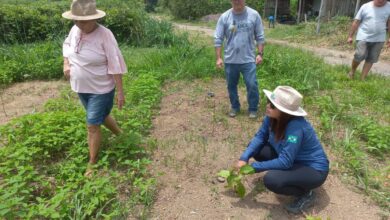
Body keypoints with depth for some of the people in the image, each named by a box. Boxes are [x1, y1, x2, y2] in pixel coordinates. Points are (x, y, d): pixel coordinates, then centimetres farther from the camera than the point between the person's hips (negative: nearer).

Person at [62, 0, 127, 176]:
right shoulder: (75, 30, -3)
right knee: (101, 117, 23)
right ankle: (120, 135, 49)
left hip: (101, 90, -7)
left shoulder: (104, 35, -22)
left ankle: (92, 162, 19)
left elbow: (115, 66, -20)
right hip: (81, 88, 7)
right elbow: (66, 45, 19)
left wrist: (120, 92, -19)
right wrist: (66, 64, 3)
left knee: (92, 125, -1)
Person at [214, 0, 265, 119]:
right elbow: (218, 39, -1)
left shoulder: (254, 15, -2)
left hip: (248, 59, -1)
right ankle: (235, 107, 32)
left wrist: (260, 54, -3)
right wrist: (218, 58, -5)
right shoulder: (224, 17, -3)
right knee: (231, 86, 13)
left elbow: (260, 36, 3)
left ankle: (253, 109, 18)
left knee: (252, 85, -2)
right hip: (230, 60, 1)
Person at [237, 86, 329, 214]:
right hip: (291, 158, 8)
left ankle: (306, 194, -2)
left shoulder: (296, 128, -34)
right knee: (255, 148, -2)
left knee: (271, 180, -31)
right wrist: (244, 158, -18)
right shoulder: (272, 117, -13)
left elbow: (284, 162, -32)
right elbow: (260, 136, -3)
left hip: (314, 170, -8)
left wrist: (254, 167, -26)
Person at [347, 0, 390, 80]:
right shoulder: (365, 7, -3)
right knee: (359, 56, -14)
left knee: (371, 59, 3)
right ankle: (352, 71, 14)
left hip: (379, 39, 3)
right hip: (363, 37, -2)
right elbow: (356, 22, 1)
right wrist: (350, 36, 1)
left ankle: (362, 79, 12)